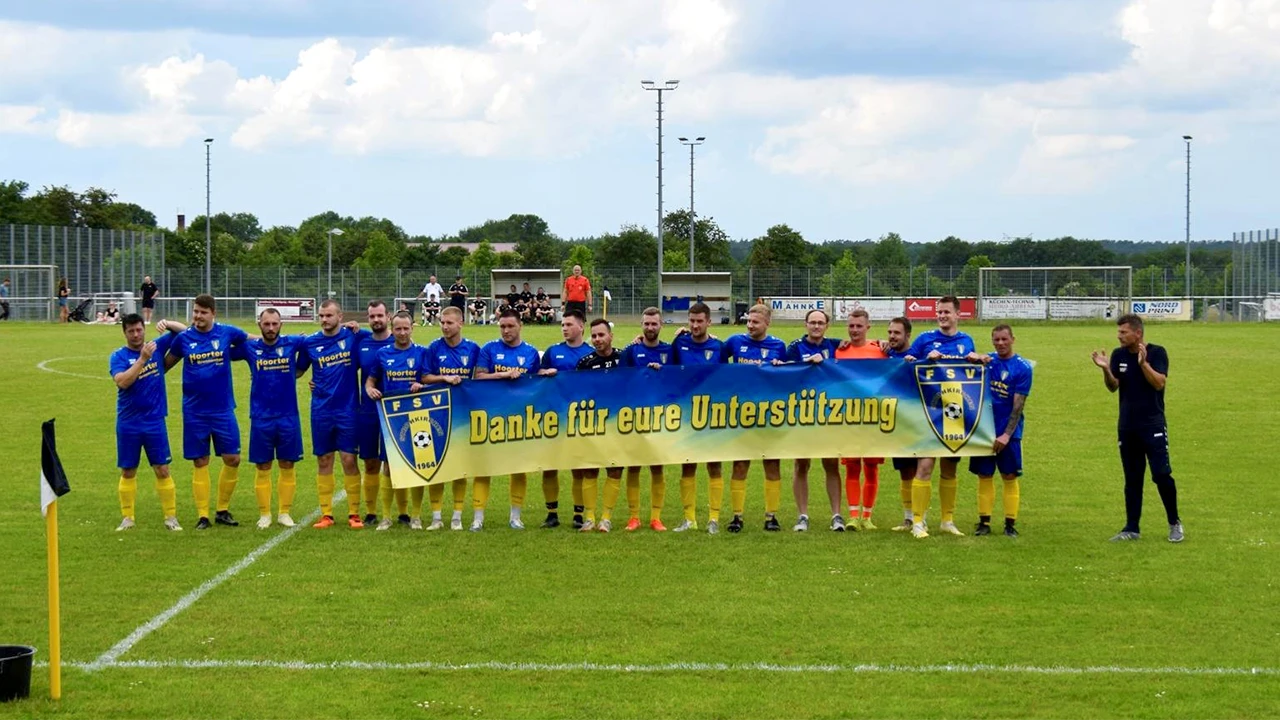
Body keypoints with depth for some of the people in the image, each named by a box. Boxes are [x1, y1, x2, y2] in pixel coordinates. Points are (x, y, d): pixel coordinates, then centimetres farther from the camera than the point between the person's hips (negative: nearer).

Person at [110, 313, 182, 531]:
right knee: (128, 472, 7)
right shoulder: (119, 356, -4)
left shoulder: (156, 347, 2)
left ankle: (171, 517, 6)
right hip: (128, 423, -1)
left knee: (162, 470, 0)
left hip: (155, 421, 1)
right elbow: (122, 381, -21)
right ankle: (127, 518, 16)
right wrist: (142, 359, -25)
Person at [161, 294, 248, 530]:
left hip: (223, 410, 0)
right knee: (200, 463, 3)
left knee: (232, 459, 0)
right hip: (194, 412, 0)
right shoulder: (184, 338, -1)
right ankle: (203, 515, 10)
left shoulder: (228, 333, -2)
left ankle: (223, 510, 16)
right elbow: (165, 364, 10)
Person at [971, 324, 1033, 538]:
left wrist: (1007, 434, -16)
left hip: (1008, 432, -3)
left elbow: (1018, 405, -9)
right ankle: (984, 522, 10)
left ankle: (1010, 524, 5)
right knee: (984, 476, 4)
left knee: (1009, 476, 0)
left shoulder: (1022, 367, -6)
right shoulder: (987, 361, 6)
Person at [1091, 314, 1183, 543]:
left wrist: (1143, 363, -28)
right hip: (1127, 427, 4)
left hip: (1153, 426, -4)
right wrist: (1105, 369, -18)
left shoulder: (1156, 353, -6)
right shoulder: (1119, 355, 6)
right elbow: (1113, 387, -1)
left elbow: (1159, 383, -17)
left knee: (1161, 474, -8)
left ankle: (1174, 523, 7)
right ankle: (1132, 528, 13)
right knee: (1132, 479, 8)